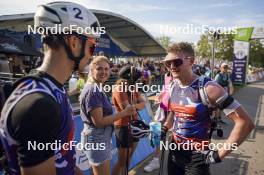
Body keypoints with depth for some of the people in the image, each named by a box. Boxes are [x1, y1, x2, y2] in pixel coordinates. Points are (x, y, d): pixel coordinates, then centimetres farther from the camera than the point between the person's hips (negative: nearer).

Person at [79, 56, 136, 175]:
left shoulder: (98, 89, 7)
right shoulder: (93, 91, -23)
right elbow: (99, 122, -25)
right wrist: (124, 112, -20)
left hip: (102, 137, 10)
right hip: (96, 138, -10)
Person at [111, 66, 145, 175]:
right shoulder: (118, 90, -18)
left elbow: (143, 104, -2)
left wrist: (133, 106, -20)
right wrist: (137, 106, -9)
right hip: (123, 127, -8)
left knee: (129, 158, 20)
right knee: (122, 161, 3)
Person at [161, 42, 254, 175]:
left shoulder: (207, 88, -21)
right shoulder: (173, 87, -1)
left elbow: (245, 122, -20)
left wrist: (219, 154, -17)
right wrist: (164, 129, 2)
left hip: (197, 157, -6)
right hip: (174, 151, 6)